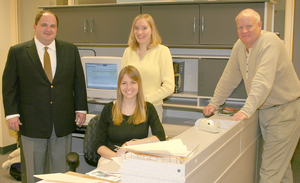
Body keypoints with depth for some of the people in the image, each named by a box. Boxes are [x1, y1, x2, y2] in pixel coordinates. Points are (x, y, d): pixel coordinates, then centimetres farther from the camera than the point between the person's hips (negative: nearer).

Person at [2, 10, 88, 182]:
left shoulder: (70, 50, 6)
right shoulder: (17, 52, 0)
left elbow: (79, 82, 8)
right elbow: (9, 85, 0)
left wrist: (81, 109, 4)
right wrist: (12, 113, -7)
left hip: (63, 122, 2)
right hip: (32, 122, -1)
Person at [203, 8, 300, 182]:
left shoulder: (270, 42, -20)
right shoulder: (240, 46, 5)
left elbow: (263, 81, -33)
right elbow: (229, 78, 12)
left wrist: (247, 111, -40)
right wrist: (214, 103, 9)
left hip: (285, 110, -8)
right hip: (264, 110, 8)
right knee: (280, 163, 18)